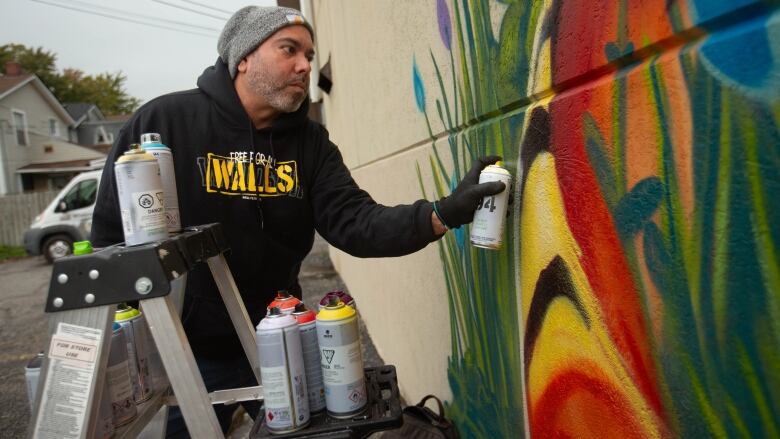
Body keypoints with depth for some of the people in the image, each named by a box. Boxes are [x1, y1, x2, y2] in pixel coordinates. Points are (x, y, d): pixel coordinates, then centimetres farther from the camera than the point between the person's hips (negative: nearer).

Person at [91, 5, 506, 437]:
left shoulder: (310, 142, -3)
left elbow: (355, 223, -15)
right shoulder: (162, 121, -15)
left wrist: (444, 213, -31)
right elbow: (111, 235, -10)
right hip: (192, 351, -3)